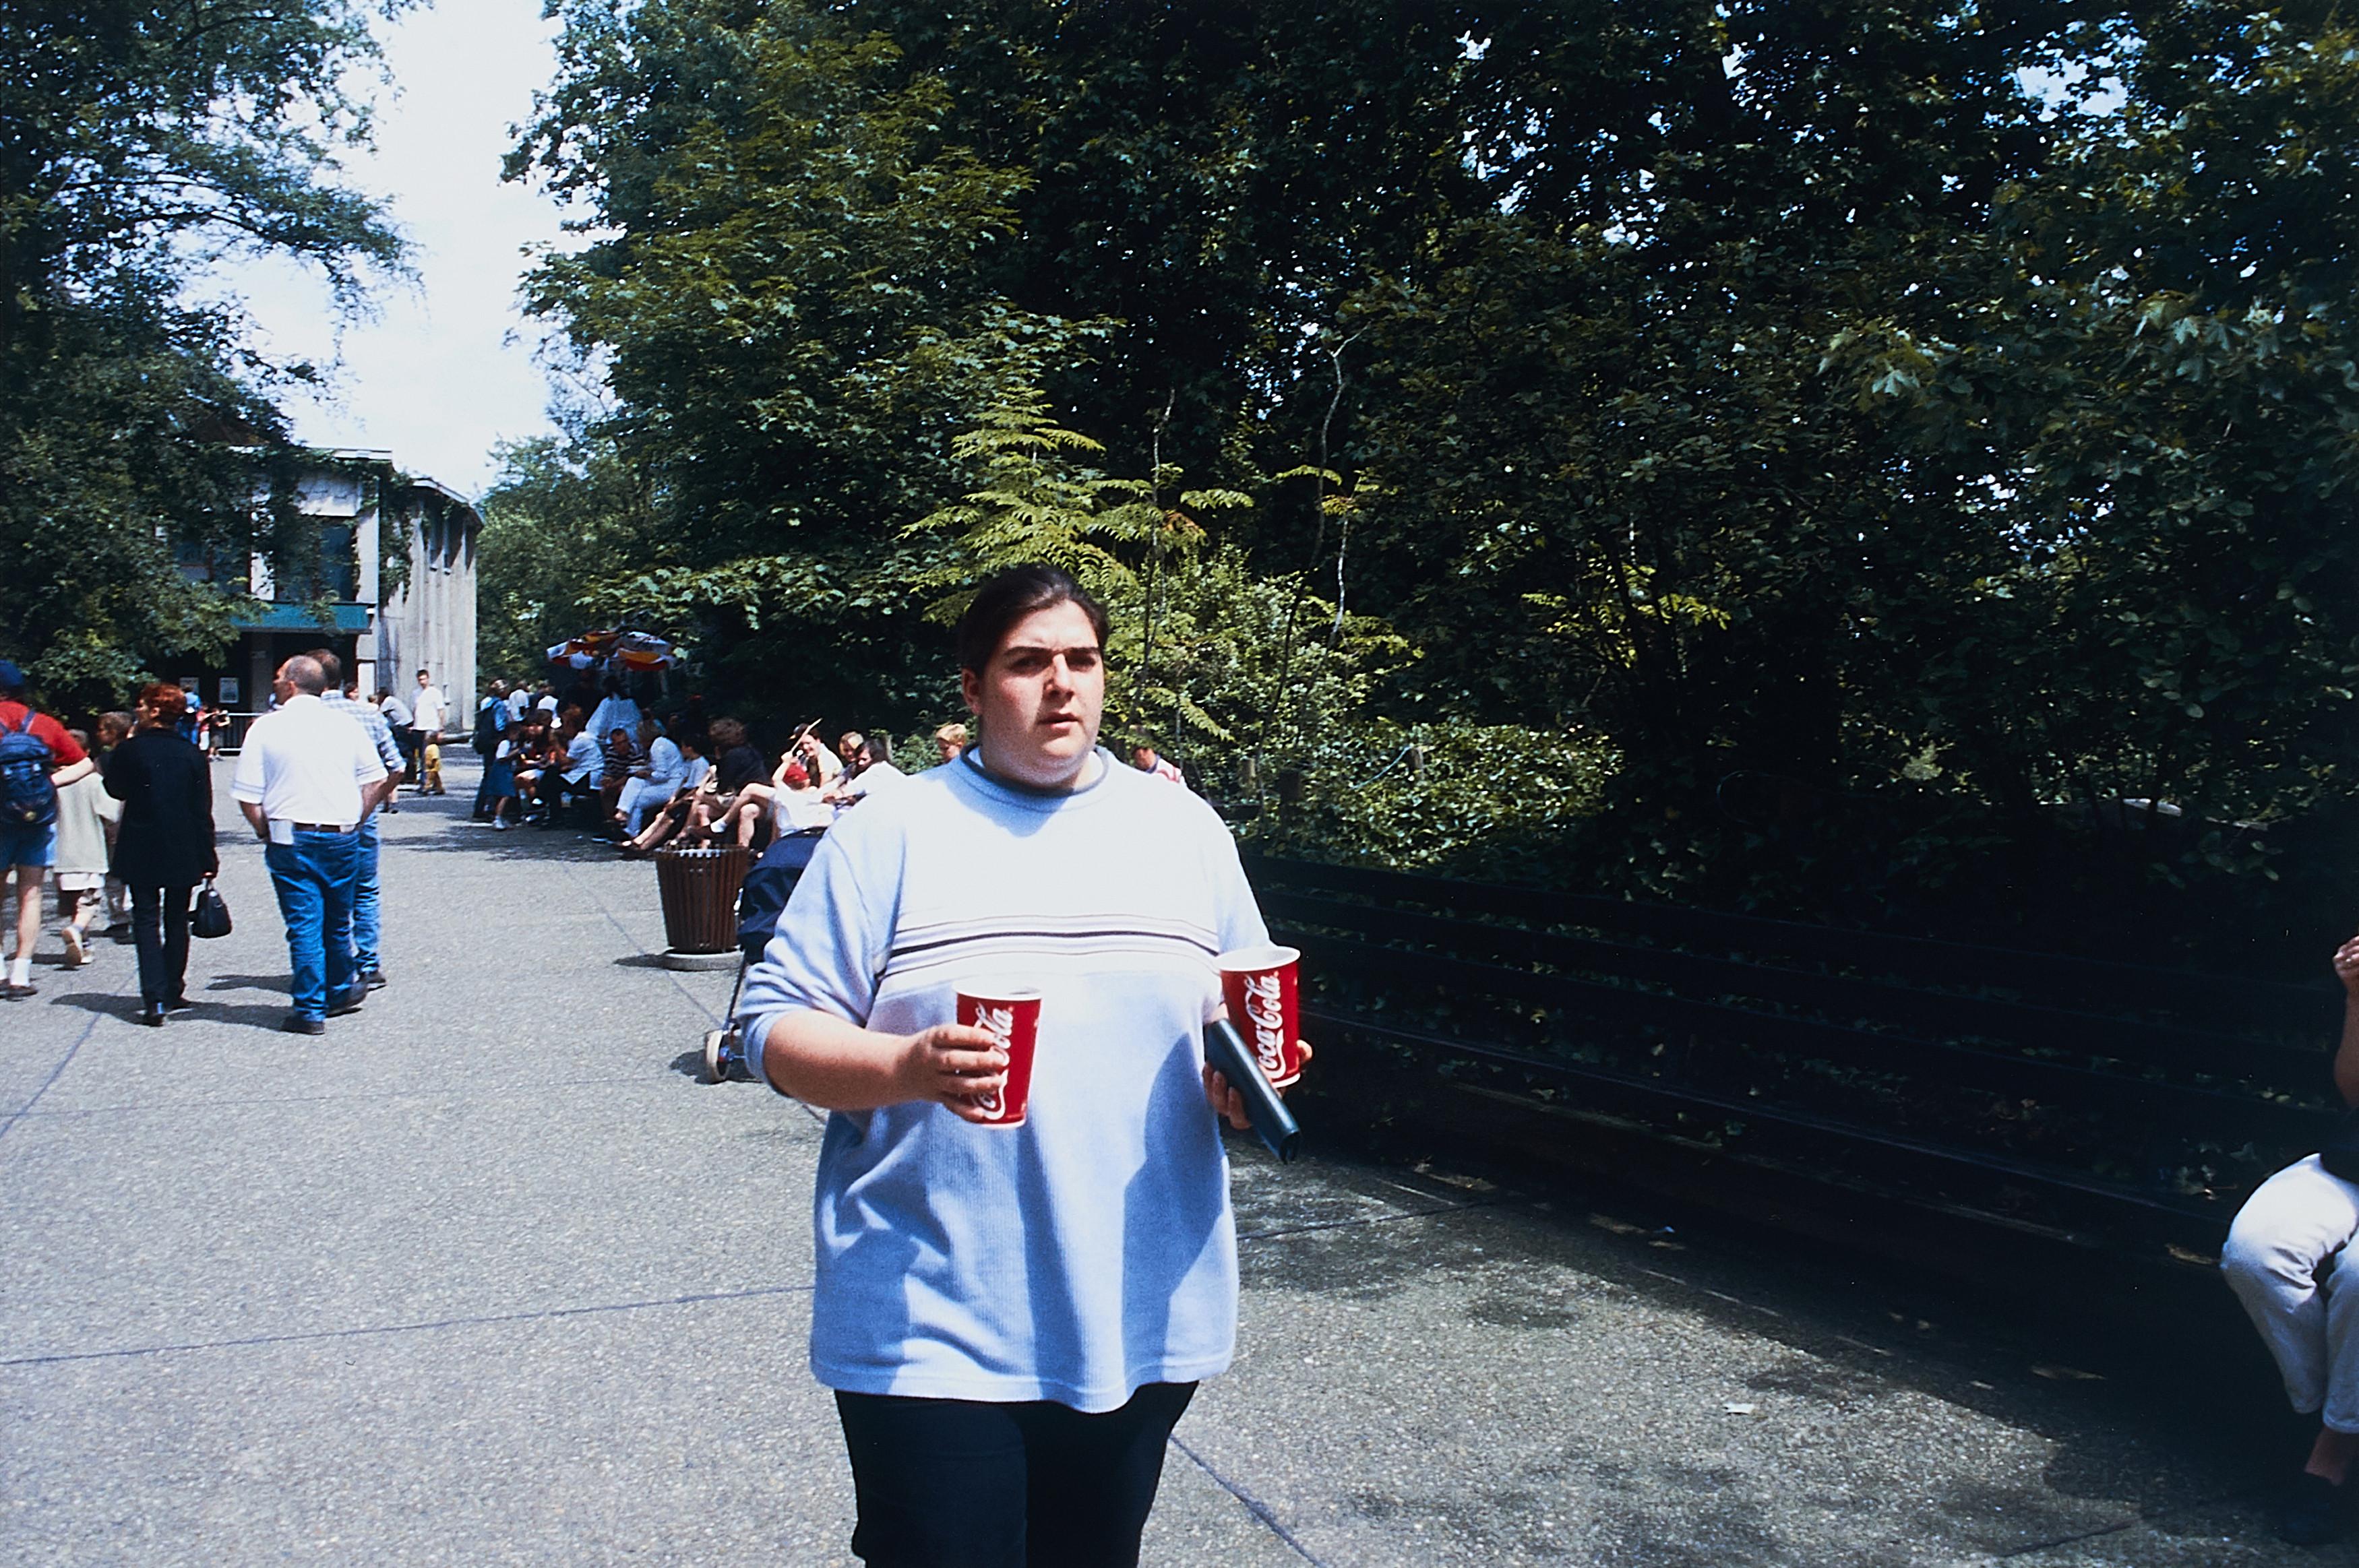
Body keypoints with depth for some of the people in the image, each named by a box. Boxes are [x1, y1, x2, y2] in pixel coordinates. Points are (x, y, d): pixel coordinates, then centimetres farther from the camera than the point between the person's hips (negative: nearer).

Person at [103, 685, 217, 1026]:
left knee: (146, 921, 1)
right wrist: (208, 856, 4)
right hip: (183, 852, 2)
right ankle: (173, 992, 20)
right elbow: (203, 810, -1)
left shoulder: (129, 751, -8)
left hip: (140, 852, -2)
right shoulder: (192, 754, -2)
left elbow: (115, 790, 11)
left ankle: (155, 999, -10)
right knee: (176, 920, 15)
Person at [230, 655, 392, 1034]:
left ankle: (310, 1010, 3)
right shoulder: (346, 725, 5)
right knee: (338, 920, 17)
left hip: (291, 840, -3)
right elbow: (376, 781, 8)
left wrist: (267, 832, 7)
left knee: (304, 925, 0)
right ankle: (340, 991, 33)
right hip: (343, 838, 3)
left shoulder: (266, 727, -4)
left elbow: (248, 797, -6)